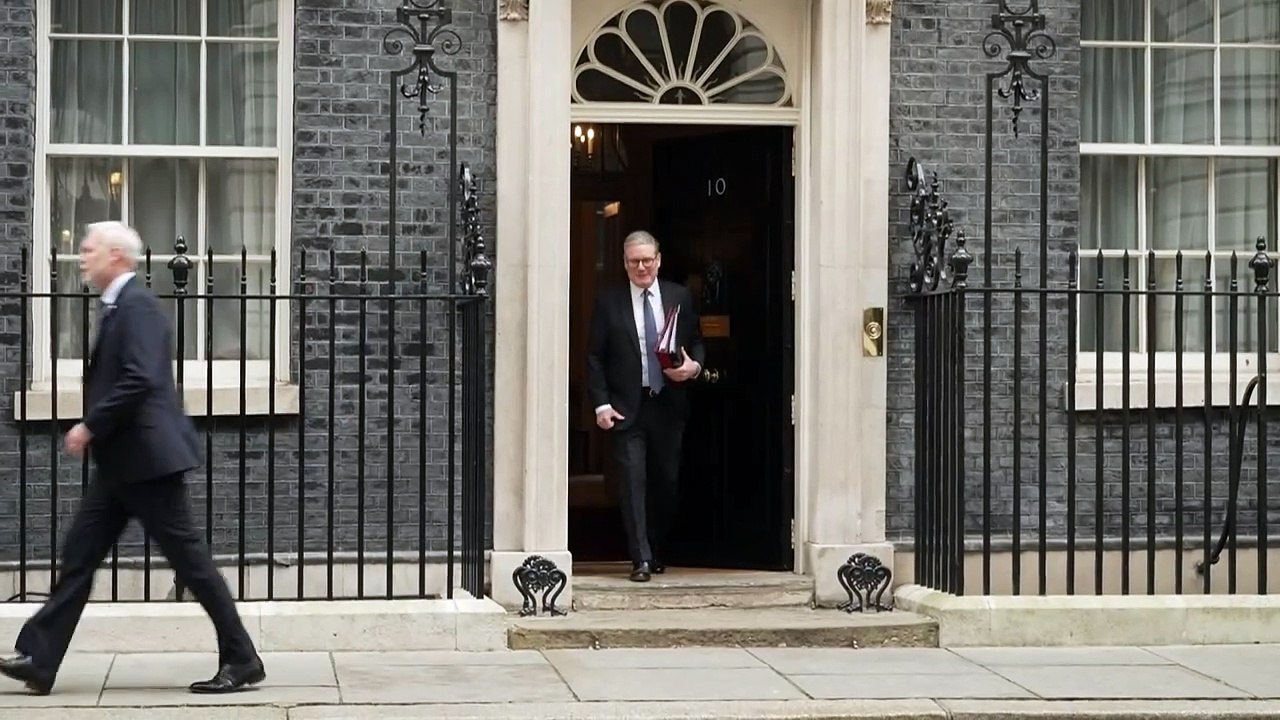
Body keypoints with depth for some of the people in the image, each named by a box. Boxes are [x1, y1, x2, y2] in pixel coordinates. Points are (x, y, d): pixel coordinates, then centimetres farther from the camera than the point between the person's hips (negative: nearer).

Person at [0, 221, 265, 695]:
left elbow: (140, 379, -25)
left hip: (146, 458, -10)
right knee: (78, 554, 8)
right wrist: (95, 431, 15)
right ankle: (39, 661, 10)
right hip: (122, 462, 10)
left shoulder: (136, 304, -14)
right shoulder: (118, 306, 16)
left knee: (189, 557, -4)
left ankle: (241, 660, 3)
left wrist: (90, 427, -19)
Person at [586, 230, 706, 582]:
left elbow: (696, 342, 15)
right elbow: (594, 357, 1)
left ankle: (655, 550, 26)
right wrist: (601, 404, -7)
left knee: (666, 483, 9)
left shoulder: (680, 297, 7)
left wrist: (694, 365, -8)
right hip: (627, 408, -2)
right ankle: (641, 559, -5)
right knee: (632, 482, -8)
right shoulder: (608, 302, 0)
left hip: (669, 405, 2)